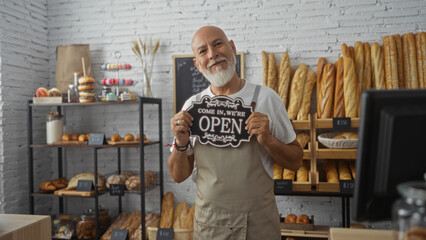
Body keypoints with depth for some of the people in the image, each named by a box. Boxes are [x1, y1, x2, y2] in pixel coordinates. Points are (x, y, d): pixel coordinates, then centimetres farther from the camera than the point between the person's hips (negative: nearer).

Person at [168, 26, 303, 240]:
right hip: (208, 221, 2)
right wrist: (181, 144, -15)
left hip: (259, 221, -1)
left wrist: (267, 140, -19)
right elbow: (179, 176, 3)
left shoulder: (266, 98, -6)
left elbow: (295, 162, -2)